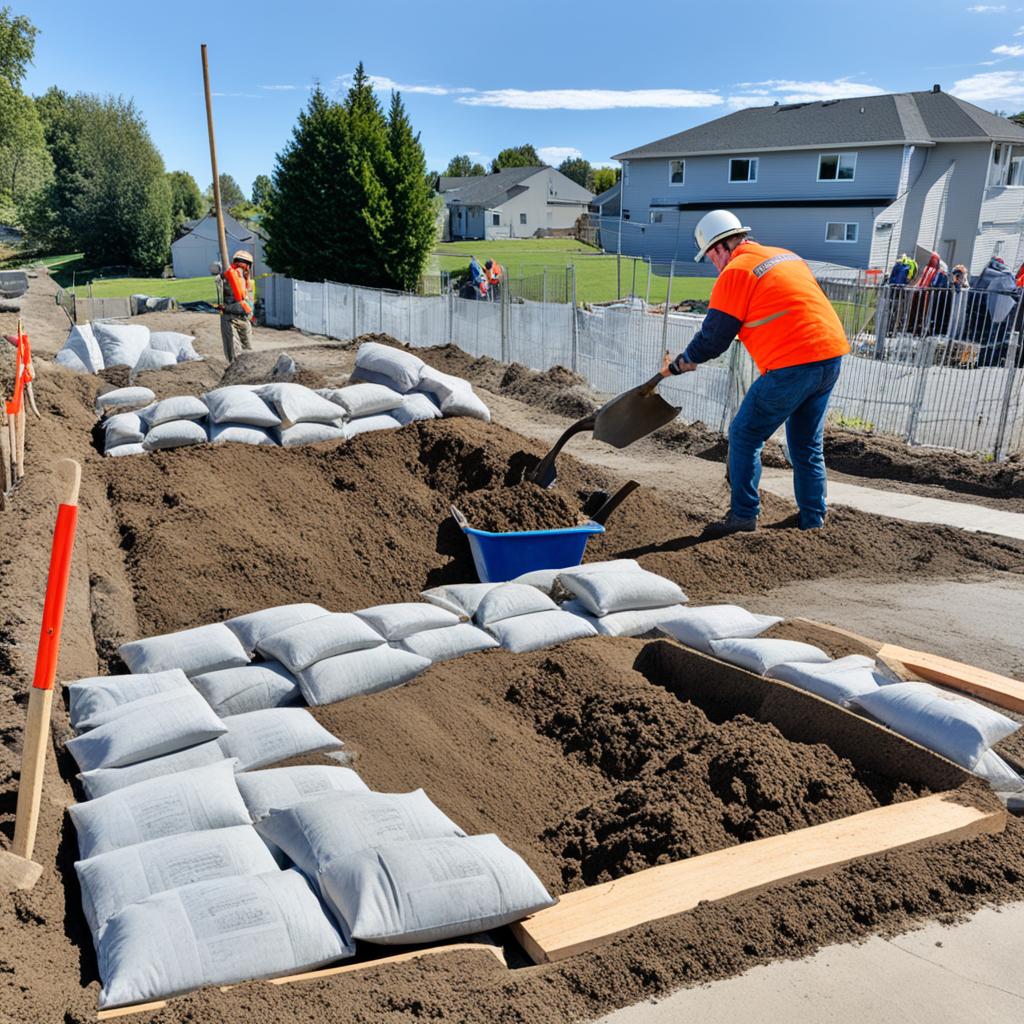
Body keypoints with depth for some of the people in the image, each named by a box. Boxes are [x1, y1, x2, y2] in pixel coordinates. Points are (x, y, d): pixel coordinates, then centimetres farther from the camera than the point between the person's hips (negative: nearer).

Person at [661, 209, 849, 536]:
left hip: (792, 367, -9)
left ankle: (744, 515, 7)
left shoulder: (735, 272, -6)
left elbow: (712, 339, -4)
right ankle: (812, 521, 24)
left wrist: (677, 365, 11)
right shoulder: (787, 256, 20)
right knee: (808, 447, 18)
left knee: (745, 436, 5)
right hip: (831, 359, 9)